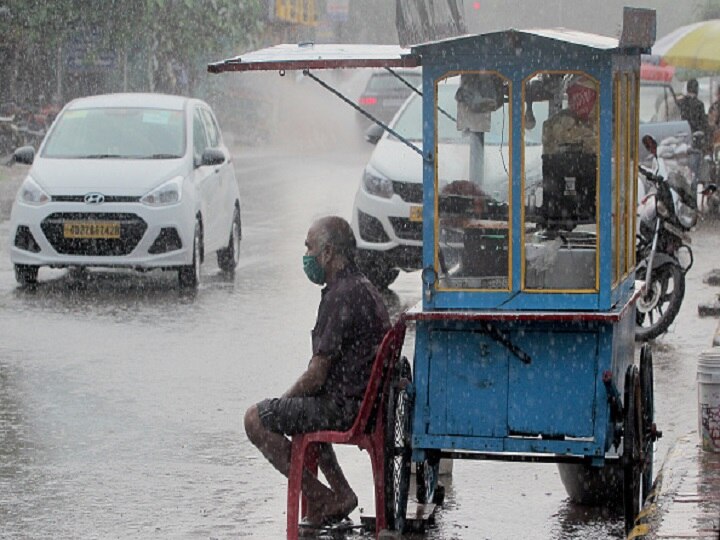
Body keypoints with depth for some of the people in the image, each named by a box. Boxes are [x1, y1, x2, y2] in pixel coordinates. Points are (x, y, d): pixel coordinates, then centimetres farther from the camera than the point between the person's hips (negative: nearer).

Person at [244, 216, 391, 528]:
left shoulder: (341, 296, -21)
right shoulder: (363, 288, 13)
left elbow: (318, 374, -20)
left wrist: (285, 398, -2)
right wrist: (289, 400, 18)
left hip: (345, 407, -10)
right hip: (367, 401, 10)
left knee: (256, 420, -3)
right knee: (297, 407, 34)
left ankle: (321, 500, 0)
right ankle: (340, 493, 25)